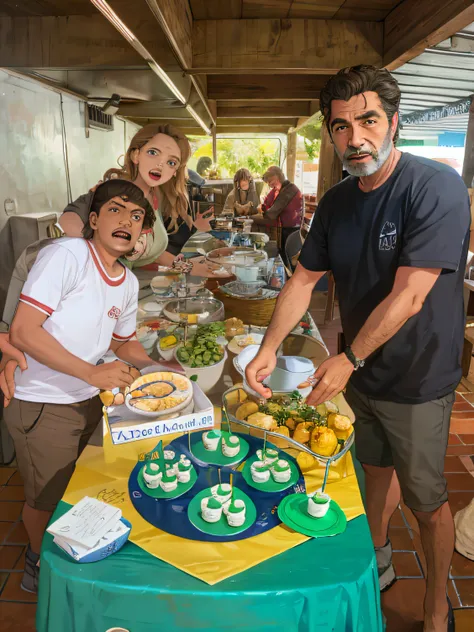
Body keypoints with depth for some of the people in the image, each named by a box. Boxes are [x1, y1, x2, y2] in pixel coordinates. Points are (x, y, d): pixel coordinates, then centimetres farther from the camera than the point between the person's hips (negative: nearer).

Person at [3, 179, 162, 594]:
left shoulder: (129, 283, 2)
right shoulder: (65, 255, -21)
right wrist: (92, 373, -28)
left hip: (88, 401, 7)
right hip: (41, 405, -7)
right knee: (46, 498, 14)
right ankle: (40, 565, 44)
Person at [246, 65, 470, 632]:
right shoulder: (336, 202, 0)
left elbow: (408, 296, -26)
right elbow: (304, 279, 1)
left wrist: (348, 360, -20)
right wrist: (269, 347, -10)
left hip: (416, 380, -6)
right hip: (359, 371, 6)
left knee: (425, 499, 11)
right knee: (376, 468, 24)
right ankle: (378, 566, 50)